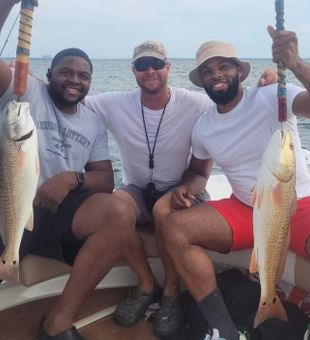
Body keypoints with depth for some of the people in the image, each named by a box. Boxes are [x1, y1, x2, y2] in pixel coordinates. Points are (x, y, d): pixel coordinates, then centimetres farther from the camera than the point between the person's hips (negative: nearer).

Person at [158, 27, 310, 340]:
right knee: (173, 228, -16)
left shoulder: (272, 98, -10)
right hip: (245, 210, 5)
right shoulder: (202, 127, 5)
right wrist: (188, 186, -3)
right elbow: (200, 171, 19)